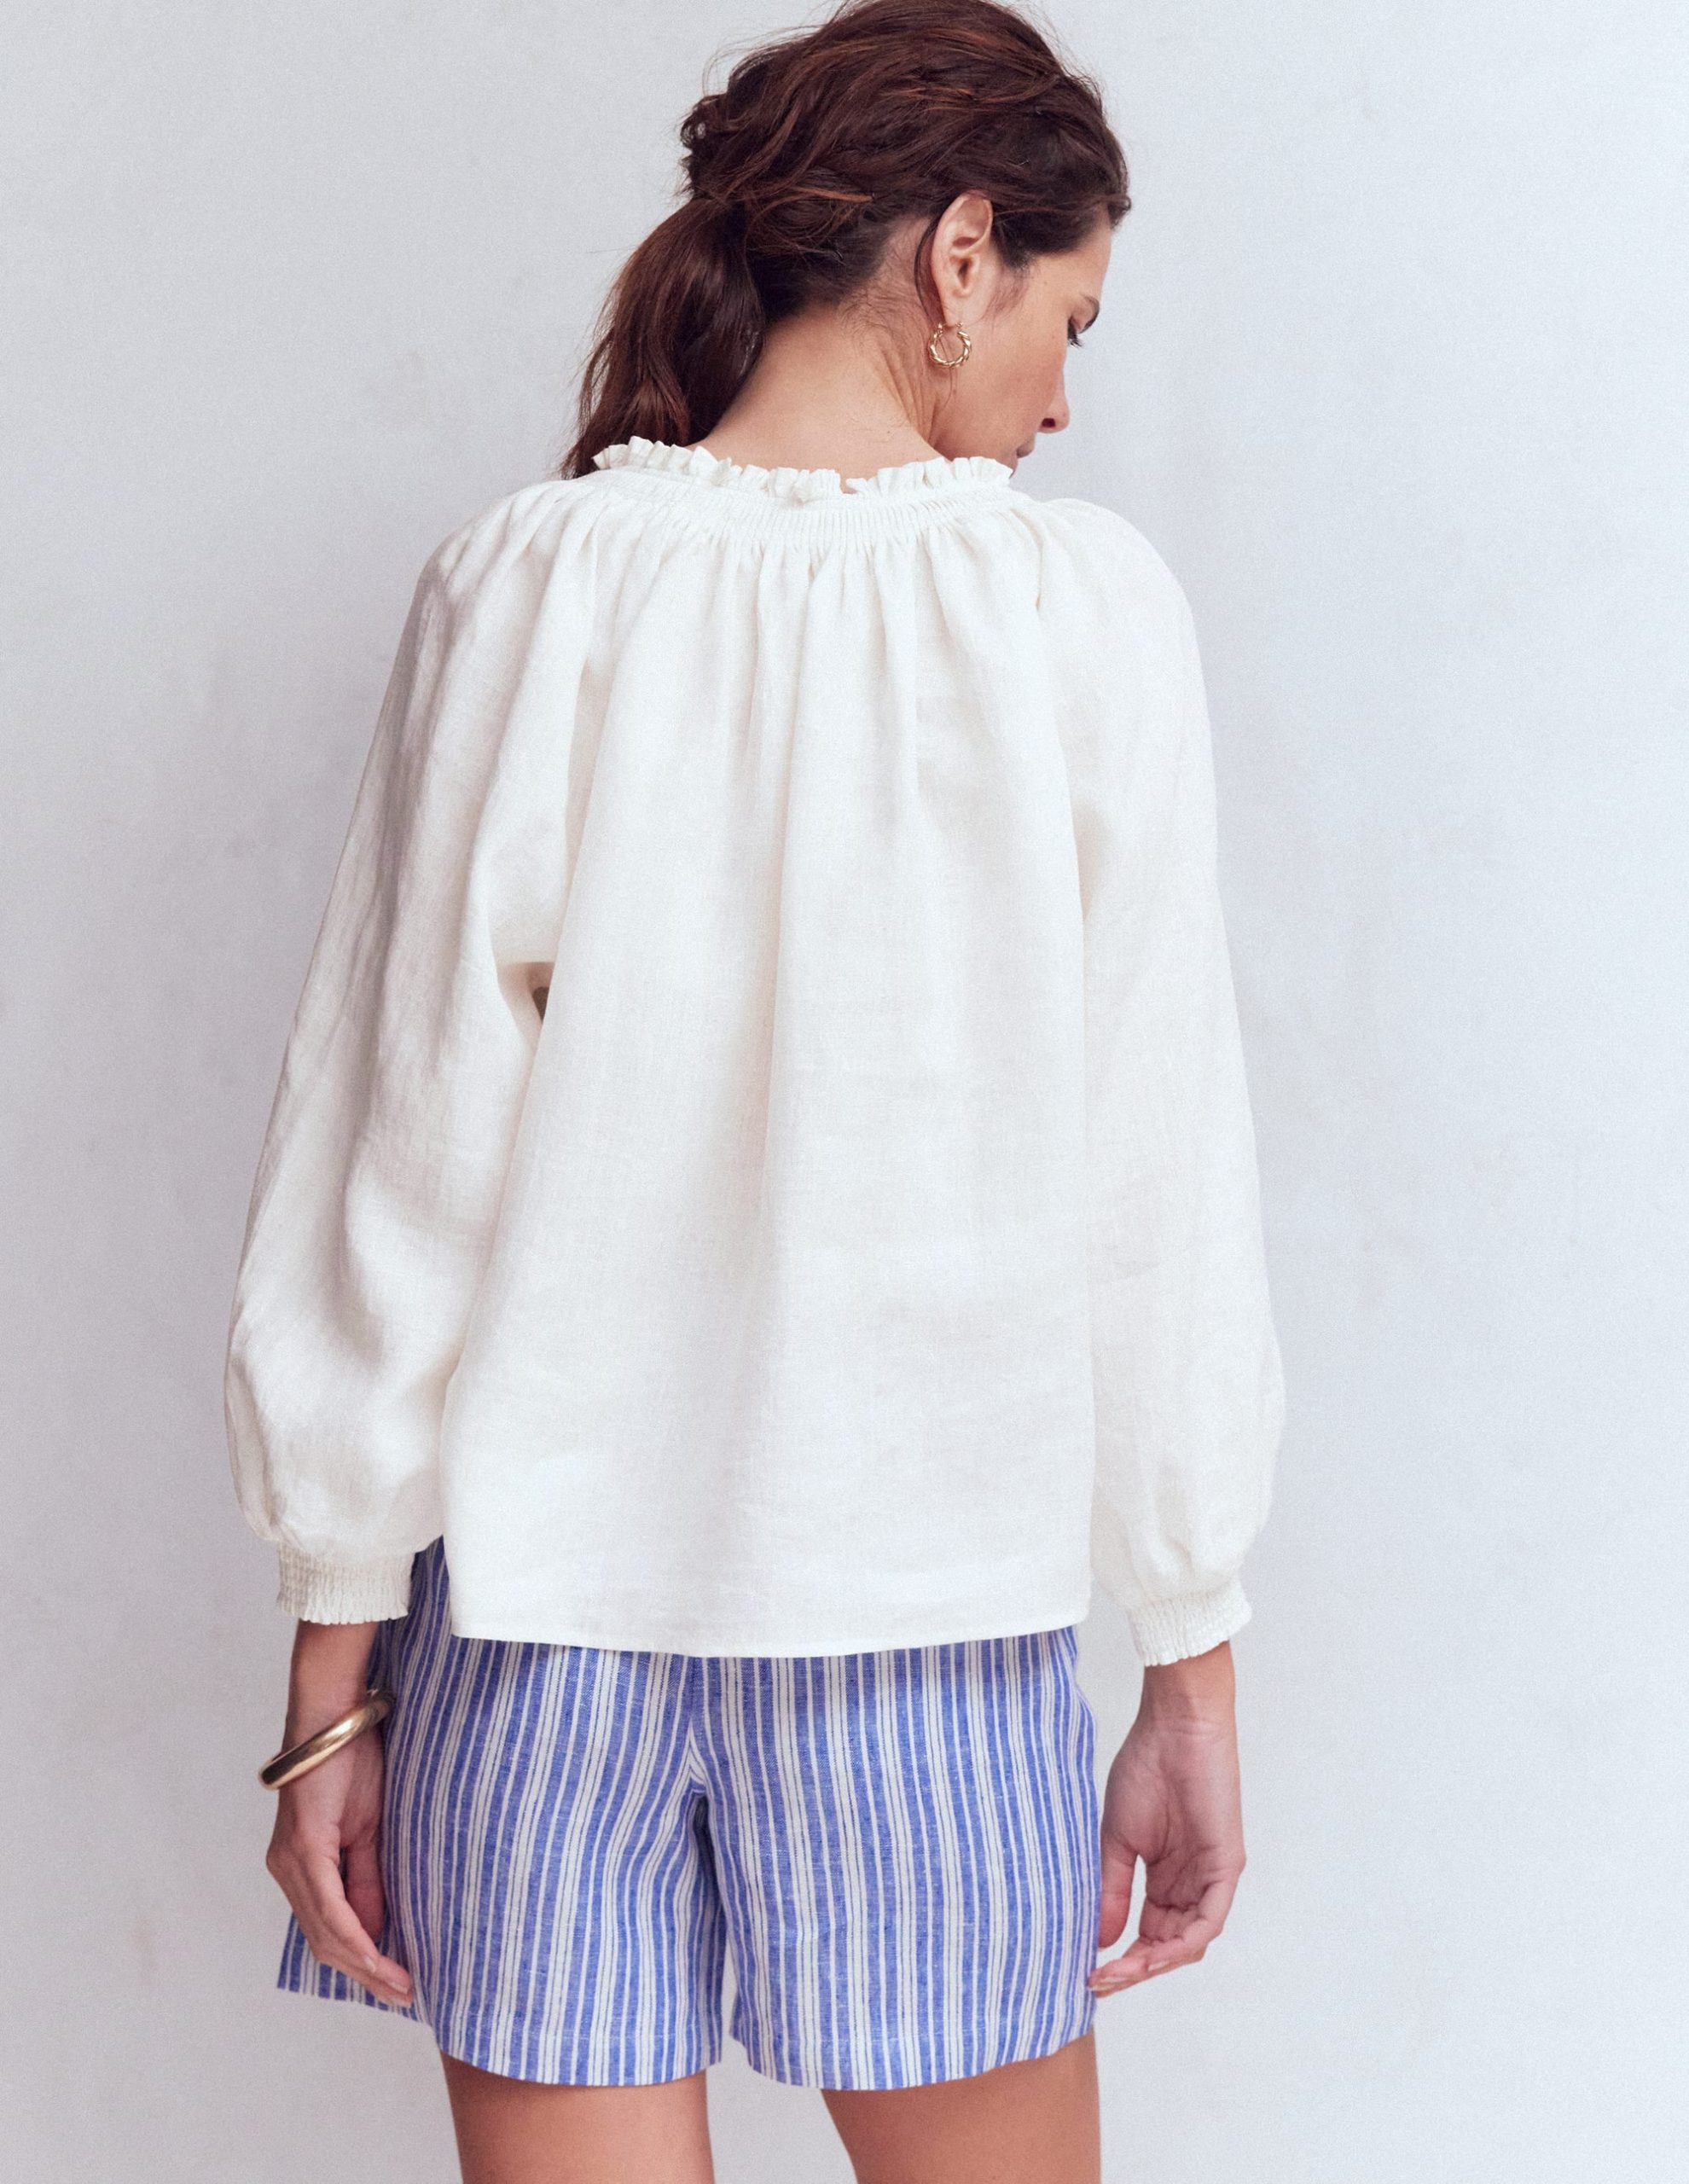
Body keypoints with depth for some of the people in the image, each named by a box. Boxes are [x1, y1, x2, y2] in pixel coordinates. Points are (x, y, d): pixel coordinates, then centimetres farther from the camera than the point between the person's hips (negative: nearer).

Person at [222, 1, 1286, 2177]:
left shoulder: (523, 586, -4)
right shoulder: (1083, 610, -6)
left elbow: (394, 1158, -3)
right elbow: (1162, 1193, -4)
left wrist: (334, 1665, 4)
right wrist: (1194, 1670, 6)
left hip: (542, 1596, 1)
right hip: (935, 1605, -1)